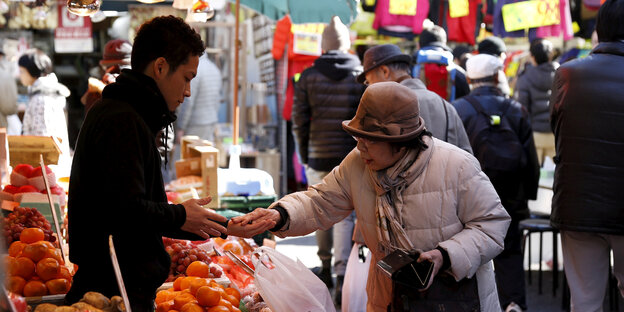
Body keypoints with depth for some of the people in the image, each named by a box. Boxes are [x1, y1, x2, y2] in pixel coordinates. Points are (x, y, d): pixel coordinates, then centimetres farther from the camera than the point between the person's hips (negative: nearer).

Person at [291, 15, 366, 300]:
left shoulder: (309, 76, -1)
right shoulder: (362, 77, -2)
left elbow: (299, 120, -1)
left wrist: (304, 155, 10)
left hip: (319, 157, 1)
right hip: (351, 158, 0)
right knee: (345, 215, 1)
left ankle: (326, 269, 26)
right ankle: (341, 275, -12)